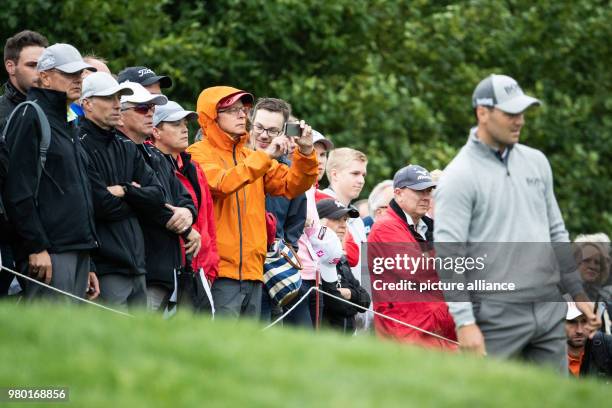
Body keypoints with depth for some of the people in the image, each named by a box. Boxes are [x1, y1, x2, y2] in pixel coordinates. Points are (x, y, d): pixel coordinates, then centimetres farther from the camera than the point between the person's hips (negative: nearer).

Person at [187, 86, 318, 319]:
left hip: (252, 272, 7)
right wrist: (264, 156, -22)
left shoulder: (251, 156, 19)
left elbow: (291, 186, 13)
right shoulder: (199, 154, -2)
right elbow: (221, 184, -21)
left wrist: (305, 154, -4)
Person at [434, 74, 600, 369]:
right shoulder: (459, 176, -9)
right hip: (497, 317, -6)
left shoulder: (536, 162, 13)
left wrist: (578, 292, 17)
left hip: (549, 310, 6)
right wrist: (464, 322, -19)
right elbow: (448, 254, -13)